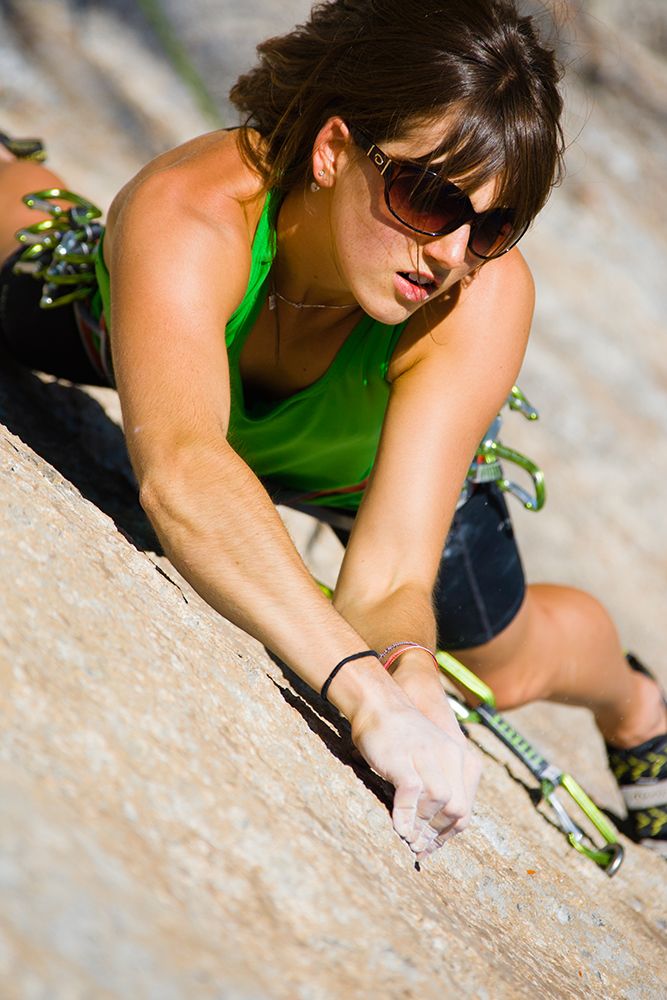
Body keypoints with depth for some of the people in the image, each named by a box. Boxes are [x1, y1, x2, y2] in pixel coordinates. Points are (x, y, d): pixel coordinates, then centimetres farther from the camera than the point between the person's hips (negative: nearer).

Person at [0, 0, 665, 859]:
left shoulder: (485, 296, -44)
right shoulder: (189, 214, -50)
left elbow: (389, 581, -49)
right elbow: (178, 471, -67)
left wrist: (411, 675, -70)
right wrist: (364, 688, -77)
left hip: (363, 461, 1)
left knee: (509, 665, 17)